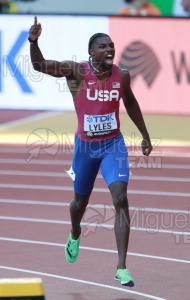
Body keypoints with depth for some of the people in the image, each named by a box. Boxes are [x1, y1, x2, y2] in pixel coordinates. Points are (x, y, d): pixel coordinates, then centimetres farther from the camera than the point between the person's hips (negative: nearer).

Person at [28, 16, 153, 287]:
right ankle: (75, 235, 56)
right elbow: (39, 65, -26)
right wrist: (34, 41, -45)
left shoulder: (121, 76, -8)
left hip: (113, 144, 1)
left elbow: (130, 104, 12)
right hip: (85, 146, -1)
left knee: (121, 199, -16)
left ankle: (122, 269, -16)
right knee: (80, 201, 18)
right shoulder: (77, 72, -17)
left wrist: (145, 135, 18)